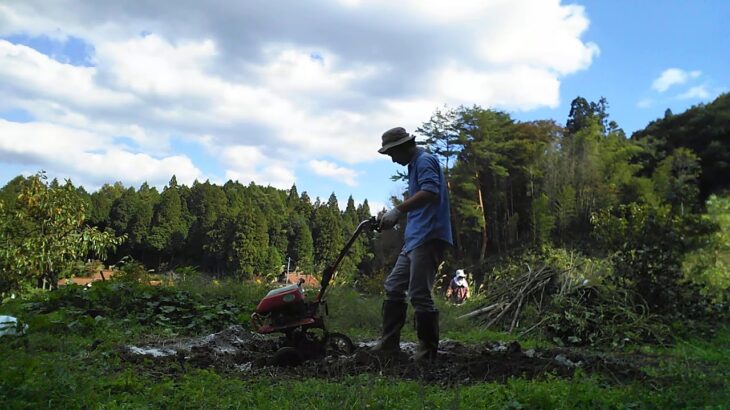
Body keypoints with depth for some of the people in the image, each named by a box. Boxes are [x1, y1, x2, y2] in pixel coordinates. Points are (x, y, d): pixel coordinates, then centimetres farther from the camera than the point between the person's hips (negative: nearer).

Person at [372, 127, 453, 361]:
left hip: (428, 238, -11)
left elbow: (430, 193, -28)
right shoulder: (415, 164, 23)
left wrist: (397, 210, -32)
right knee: (393, 287, 12)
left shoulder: (424, 161, -9)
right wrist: (395, 217, 18)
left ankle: (428, 352, 3)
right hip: (415, 239, 11)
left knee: (419, 294, -8)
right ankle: (389, 343, 17)